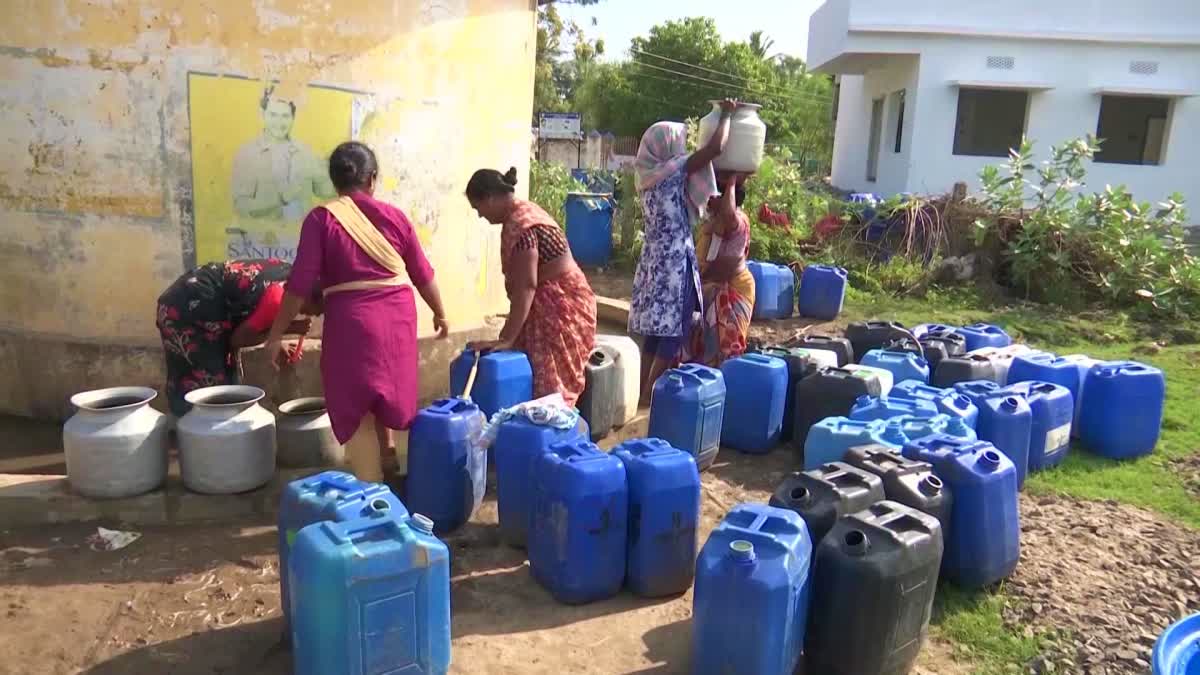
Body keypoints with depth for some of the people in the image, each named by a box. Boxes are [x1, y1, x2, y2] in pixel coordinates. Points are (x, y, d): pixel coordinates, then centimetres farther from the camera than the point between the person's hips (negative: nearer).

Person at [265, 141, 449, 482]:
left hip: (353, 321, -3)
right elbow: (422, 274, 10)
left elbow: (300, 284, -8)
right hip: (398, 317, 4)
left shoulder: (321, 219, -4)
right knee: (385, 386, 29)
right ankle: (387, 451, 37)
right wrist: (439, 313, 25)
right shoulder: (394, 216, 5)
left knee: (354, 406, 8)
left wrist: (276, 335, 0)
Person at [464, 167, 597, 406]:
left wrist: (507, 338, -24)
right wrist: (511, 328, 20)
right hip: (551, 305, 10)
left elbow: (526, 286, -25)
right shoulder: (523, 212, 9)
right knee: (541, 382, 11)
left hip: (560, 307, -10)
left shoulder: (519, 226, -22)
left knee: (550, 388, -5)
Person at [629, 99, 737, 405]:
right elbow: (715, 148, -17)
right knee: (672, 332, -2)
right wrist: (726, 114, 0)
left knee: (655, 331, 12)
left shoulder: (652, 175, 12)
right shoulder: (672, 171, -12)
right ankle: (650, 395, 1)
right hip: (674, 262, -8)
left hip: (655, 259, 8)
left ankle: (644, 392, 17)